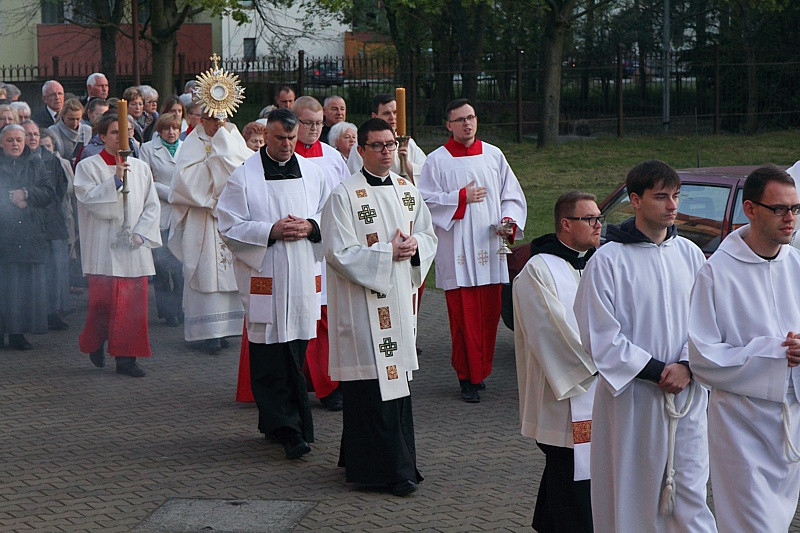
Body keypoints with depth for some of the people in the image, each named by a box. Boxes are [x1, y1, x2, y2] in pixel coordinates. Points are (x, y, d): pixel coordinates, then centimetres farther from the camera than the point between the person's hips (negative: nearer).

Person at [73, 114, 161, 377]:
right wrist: (116, 180, -19)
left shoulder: (141, 168, 12)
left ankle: (126, 358, 4)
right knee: (104, 299, -4)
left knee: (134, 302, -1)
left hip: (134, 247, 3)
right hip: (104, 246, -3)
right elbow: (89, 198, -11)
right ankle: (94, 344, 23)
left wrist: (141, 233, -3)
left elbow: (152, 205, 11)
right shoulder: (88, 166, 2)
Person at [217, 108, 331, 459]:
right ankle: (289, 430, -6)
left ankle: (273, 423, 21)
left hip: (304, 276, 4)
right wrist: (271, 231, -15)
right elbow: (230, 227, -5)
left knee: (295, 350, 7)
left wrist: (309, 226, -6)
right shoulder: (243, 176, -2)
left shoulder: (311, 172, 10)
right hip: (263, 276, -4)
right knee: (272, 354, -7)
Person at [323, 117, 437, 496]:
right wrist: (387, 253, -15)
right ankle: (391, 469, -1)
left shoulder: (407, 190, 11)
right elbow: (339, 252, -13)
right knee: (372, 381, -7)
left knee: (397, 376, 9)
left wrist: (414, 245, -6)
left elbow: (429, 234, 17)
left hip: (400, 298, 7)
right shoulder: (345, 195, -9)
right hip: (364, 304, -7)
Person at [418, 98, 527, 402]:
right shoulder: (437, 160, 2)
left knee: (489, 314, 5)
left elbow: (512, 195, 14)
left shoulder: (493, 155, 11)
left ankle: (481, 371, 19)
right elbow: (425, 201, -3)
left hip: (490, 249, 3)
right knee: (463, 316, -5)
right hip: (457, 252, -3)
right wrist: (461, 197, -10)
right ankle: (468, 379, 1)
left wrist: (509, 220, -4)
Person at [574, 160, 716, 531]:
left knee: (690, 486, 5)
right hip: (631, 400, -4)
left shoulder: (690, 254, 7)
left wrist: (687, 366, -9)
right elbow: (599, 336, -10)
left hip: (687, 395, 4)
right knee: (631, 492, 4)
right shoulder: (608, 260, -8)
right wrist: (656, 371, -12)